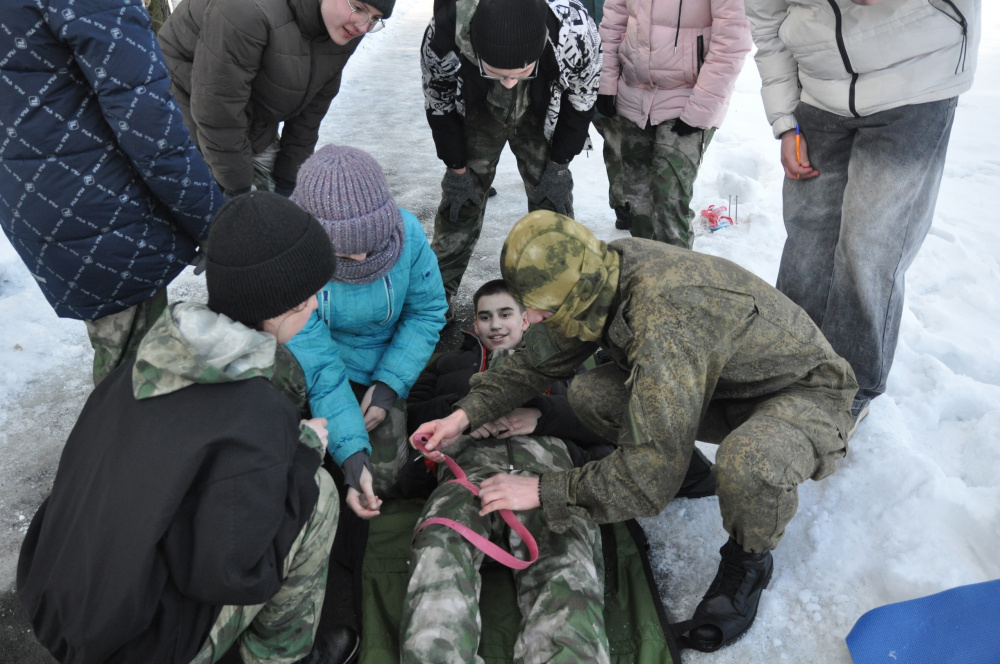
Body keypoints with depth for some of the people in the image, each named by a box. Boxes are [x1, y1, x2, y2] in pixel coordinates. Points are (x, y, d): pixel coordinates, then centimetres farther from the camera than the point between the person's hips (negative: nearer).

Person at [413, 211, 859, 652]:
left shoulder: (665, 323, -40)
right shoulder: (601, 275, -14)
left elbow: (653, 475, -37)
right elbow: (541, 357, 2)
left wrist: (543, 493, -28)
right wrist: (468, 413, -7)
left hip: (805, 391, -7)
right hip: (722, 380, 7)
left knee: (747, 467, -41)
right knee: (589, 395, -8)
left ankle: (747, 561, -5)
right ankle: (690, 471, 16)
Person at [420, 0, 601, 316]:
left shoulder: (575, 31, -39)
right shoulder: (442, 35, -39)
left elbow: (581, 101, -17)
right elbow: (439, 105, -17)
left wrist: (559, 166, -9)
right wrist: (457, 169, -7)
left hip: (544, 120, 0)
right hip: (478, 113, 0)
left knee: (553, 201, 0)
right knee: (460, 200, 0)